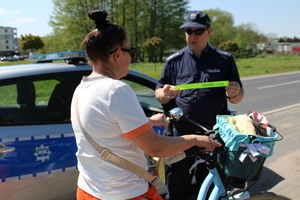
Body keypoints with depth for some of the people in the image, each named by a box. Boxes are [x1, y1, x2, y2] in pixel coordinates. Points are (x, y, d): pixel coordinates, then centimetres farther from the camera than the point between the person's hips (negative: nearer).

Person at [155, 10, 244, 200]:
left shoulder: (225, 59, 5)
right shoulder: (174, 61, 6)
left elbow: (238, 97, 9)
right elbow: (159, 94, 9)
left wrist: (234, 94, -15)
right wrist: (165, 94, -15)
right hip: (180, 134, 0)